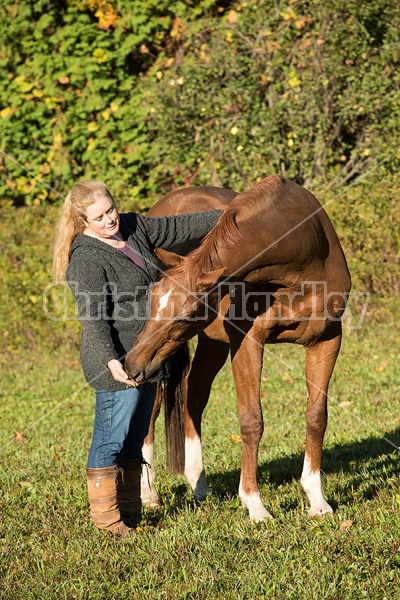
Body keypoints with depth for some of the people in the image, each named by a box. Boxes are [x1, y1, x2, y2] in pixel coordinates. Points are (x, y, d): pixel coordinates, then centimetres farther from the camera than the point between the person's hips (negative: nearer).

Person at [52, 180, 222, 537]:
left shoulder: (133, 227, 7)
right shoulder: (87, 260, -18)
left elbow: (178, 228, 19)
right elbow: (93, 318, -26)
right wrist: (111, 361, -37)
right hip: (117, 365, -9)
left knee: (134, 440, 15)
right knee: (110, 440, -1)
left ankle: (131, 513, 24)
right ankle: (106, 518, 9)